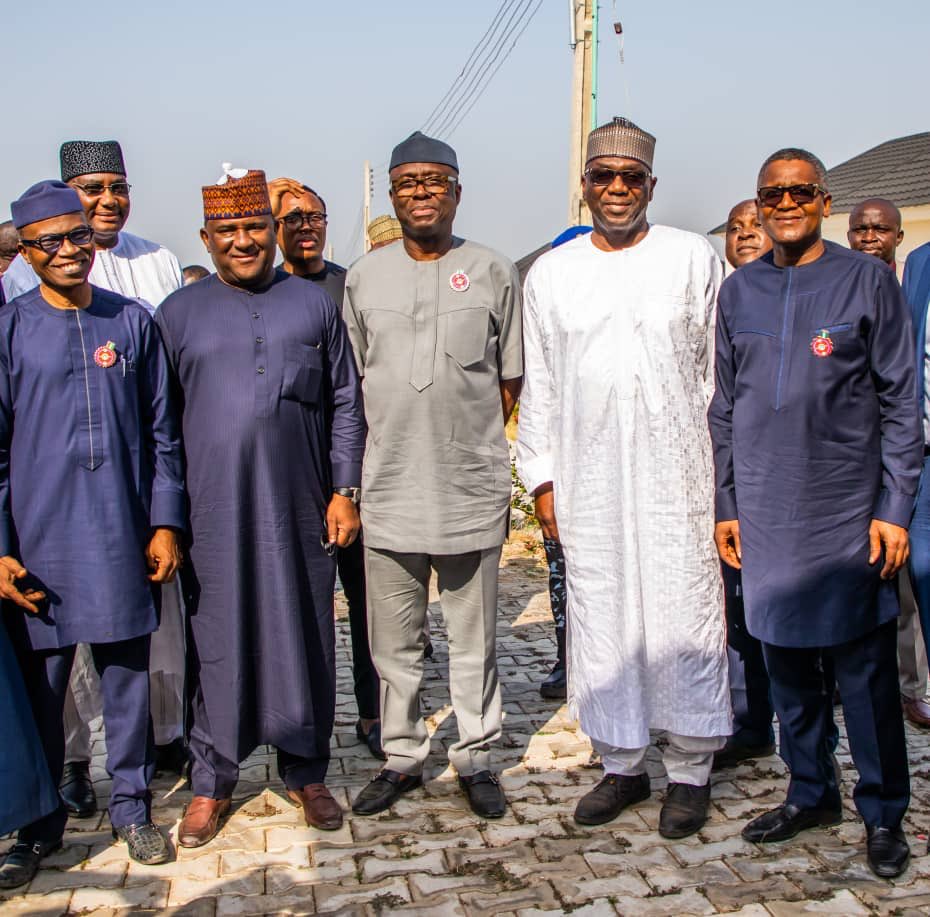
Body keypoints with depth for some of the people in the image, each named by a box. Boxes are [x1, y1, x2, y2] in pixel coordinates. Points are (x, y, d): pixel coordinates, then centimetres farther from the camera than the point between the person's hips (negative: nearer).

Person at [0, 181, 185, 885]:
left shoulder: (133, 322, 5)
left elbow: (161, 432, 8)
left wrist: (165, 523, 3)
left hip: (122, 536, 1)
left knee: (128, 674, 9)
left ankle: (131, 805, 26)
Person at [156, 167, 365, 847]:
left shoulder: (314, 303, 10)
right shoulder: (179, 312, 8)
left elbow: (347, 405, 10)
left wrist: (345, 491, 2)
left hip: (301, 509, 1)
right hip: (214, 513, 0)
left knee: (305, 638, 8)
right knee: (217, 644, 6)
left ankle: (306, 772, 23)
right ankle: (212, 782, 21)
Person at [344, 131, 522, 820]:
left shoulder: (493, 272, 3)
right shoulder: (365, 276, 9)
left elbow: (510, 381, 7)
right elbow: (358, 377, 14)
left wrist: (467, 441, 4)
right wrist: (404, 439, 6)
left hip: (473, 488, -2)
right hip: (389, 488, 2)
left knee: (474, 640, 8)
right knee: (394, 640, 11)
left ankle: (476, 759, 24)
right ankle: (403, 757, 27)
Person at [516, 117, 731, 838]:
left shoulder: (693, 257, 6)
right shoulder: (551, 273, 10)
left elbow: (719, 369, 7)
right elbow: (539, 384, 12)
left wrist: (725, 465, 3)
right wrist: (541, 475, 8)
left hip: (677, 473, -2)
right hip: (588, 476, 2)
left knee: (683, 613, 1)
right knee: (602, 616, 6)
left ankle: (691, 769, 16)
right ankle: (622, 764, 20)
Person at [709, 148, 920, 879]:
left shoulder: (867, 279, 0)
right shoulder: (739, 291, 9)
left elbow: (901, 402, -1)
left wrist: (895, 507, -7)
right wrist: (727, 504, 9)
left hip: (848, 514, -3)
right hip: (766, 516, 3)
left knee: (864, 670, 3)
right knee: (787, 665, 12)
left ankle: (883, 814, 19)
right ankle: (811, 793, 29)